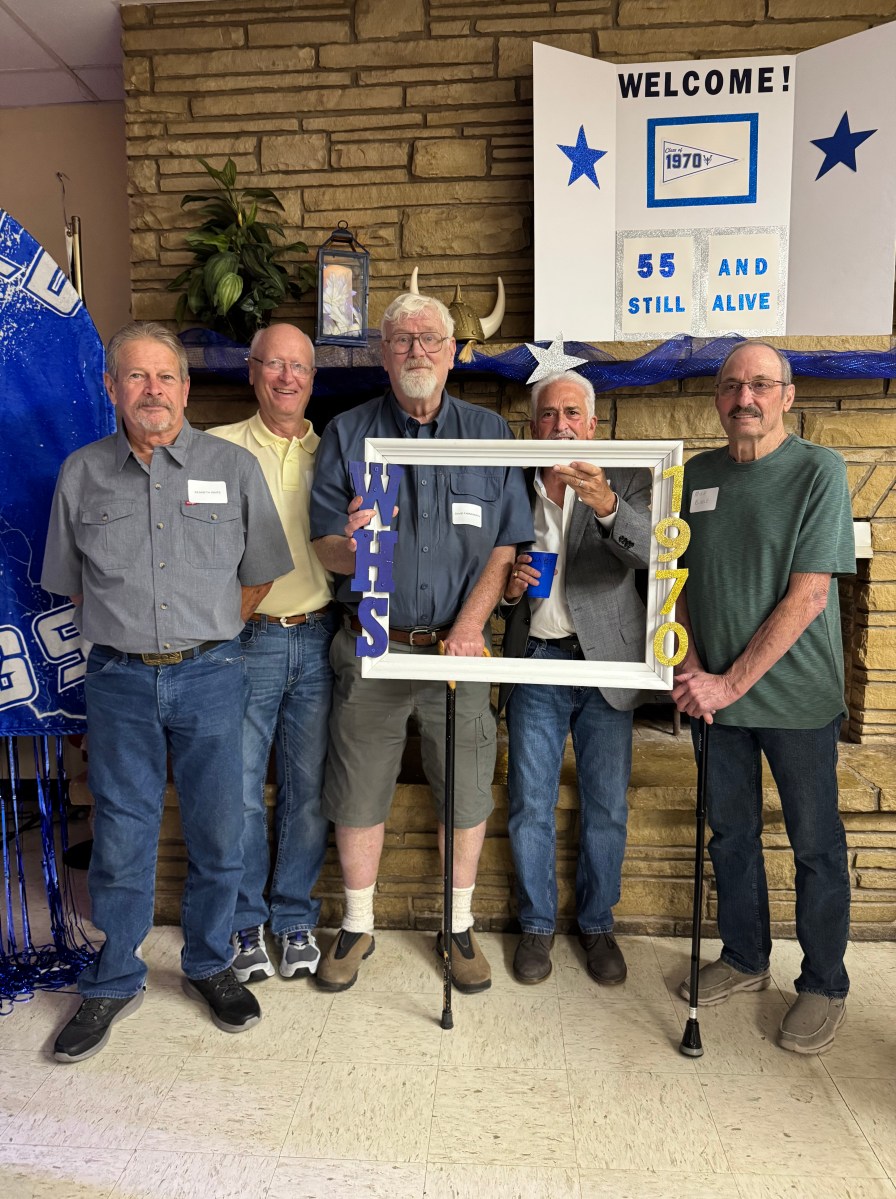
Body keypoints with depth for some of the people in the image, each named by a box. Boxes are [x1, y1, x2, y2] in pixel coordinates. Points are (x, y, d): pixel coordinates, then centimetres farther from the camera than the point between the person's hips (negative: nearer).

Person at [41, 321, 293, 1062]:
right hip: (120, 678, 1)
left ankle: (210, 966, 31)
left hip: (210, 673, 0)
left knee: (217, 832, 9)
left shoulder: (234, 468, 1)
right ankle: (115, 981, 29)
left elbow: (259, 575, 7)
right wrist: (129, 631, 8)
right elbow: (70, 582, 13)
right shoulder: (81, 473, 5)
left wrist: (205, 633, 7)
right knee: (121, 838, 9)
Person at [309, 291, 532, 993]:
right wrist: (352, 547, -25)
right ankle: (359, 924, 32)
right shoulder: (347, 435, 4)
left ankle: (458, 926, 32)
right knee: (359, 795, 9)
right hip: (371, 646, 0)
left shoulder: (489, 434, 6)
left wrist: (470, 624, -12)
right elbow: (325, 548, 0)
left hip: (457, 645, 1)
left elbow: (508, 544, 1)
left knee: (466, 791, 10)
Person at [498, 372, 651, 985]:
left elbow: (651, 550, -18)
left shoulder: (627, 480, 1)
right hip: (535, 662, 1)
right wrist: (509, 586, -8)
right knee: (530, 807, 8)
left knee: (606, 808, 8)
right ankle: (537, 924, 28)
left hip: (605, 663, -1)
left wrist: (605, 503, -34)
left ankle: (598, 924, 30)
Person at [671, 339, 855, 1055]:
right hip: (714, 693, 5)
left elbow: (808, 596, -15)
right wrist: (691, 670, -5)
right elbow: (680, 580, 9)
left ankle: (824, 985, 28)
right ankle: (744, 960, 36)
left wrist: (732, 683, -17)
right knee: (731, 833, 16)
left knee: (816, 844, 9)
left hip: (796, 694, -4)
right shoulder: (696, 475, 6)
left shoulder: (819, 471, -9)